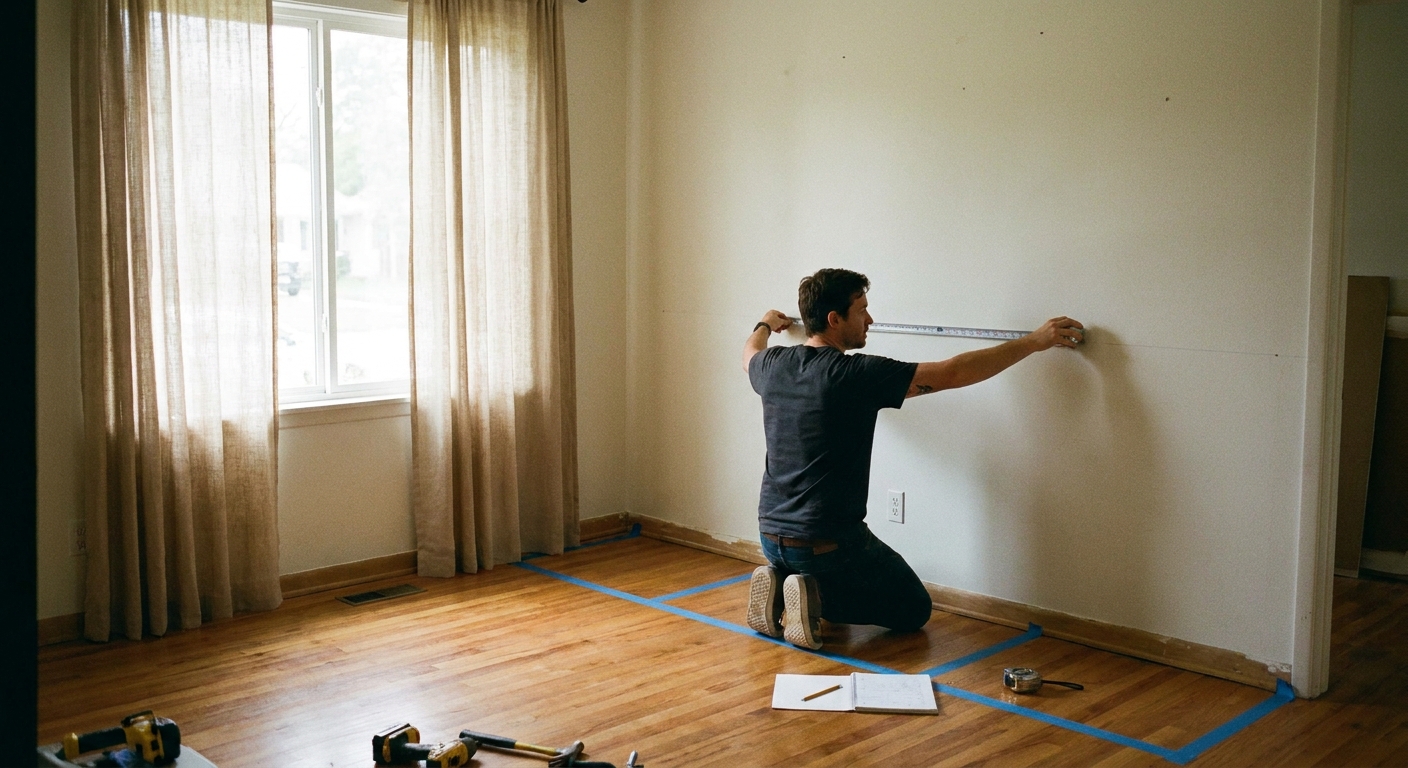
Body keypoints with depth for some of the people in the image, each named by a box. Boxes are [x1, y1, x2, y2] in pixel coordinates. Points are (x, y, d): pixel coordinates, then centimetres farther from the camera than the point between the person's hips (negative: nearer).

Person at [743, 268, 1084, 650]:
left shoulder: (773, 365, 0)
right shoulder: (858, 374, -18)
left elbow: (750, 353, 26)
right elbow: (952, 373, -14)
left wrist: (765, 325, 50)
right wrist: (1035, 341, -4)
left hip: (771, 536, 7)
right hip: (829, 543, -7)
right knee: (914, 611, 13)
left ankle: (780, 588, 6)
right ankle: (816, 597, -9)